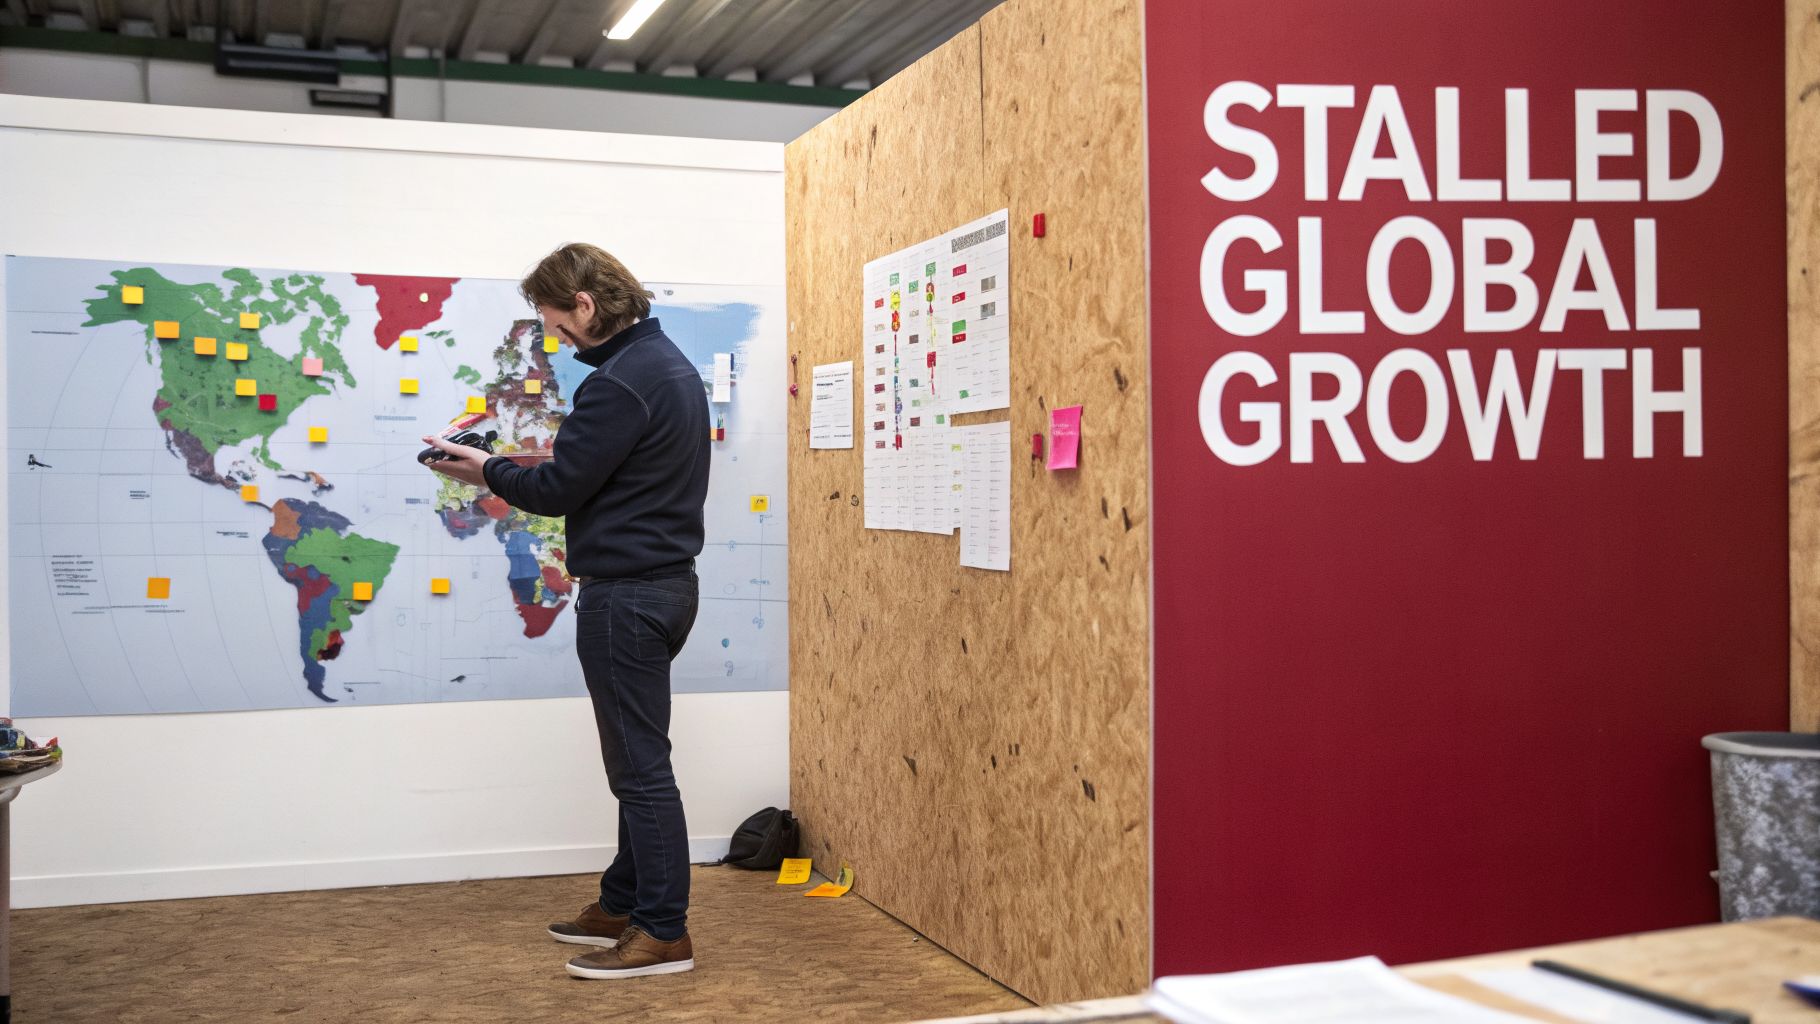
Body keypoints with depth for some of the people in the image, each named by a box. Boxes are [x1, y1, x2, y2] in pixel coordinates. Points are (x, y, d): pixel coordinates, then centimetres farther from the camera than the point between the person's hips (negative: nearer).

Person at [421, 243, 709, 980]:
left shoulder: (621, 382, -19)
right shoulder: (668, 360, 12)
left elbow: (558, 489, -17)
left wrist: (487, 472, 0)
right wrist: (518, 466, 6)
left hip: (626, 594, -10)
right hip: (665, 581, 10)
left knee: (641, 765, -4)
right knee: (638, 759, 17)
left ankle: (664, 933, 4)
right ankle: (623, 904, 28)